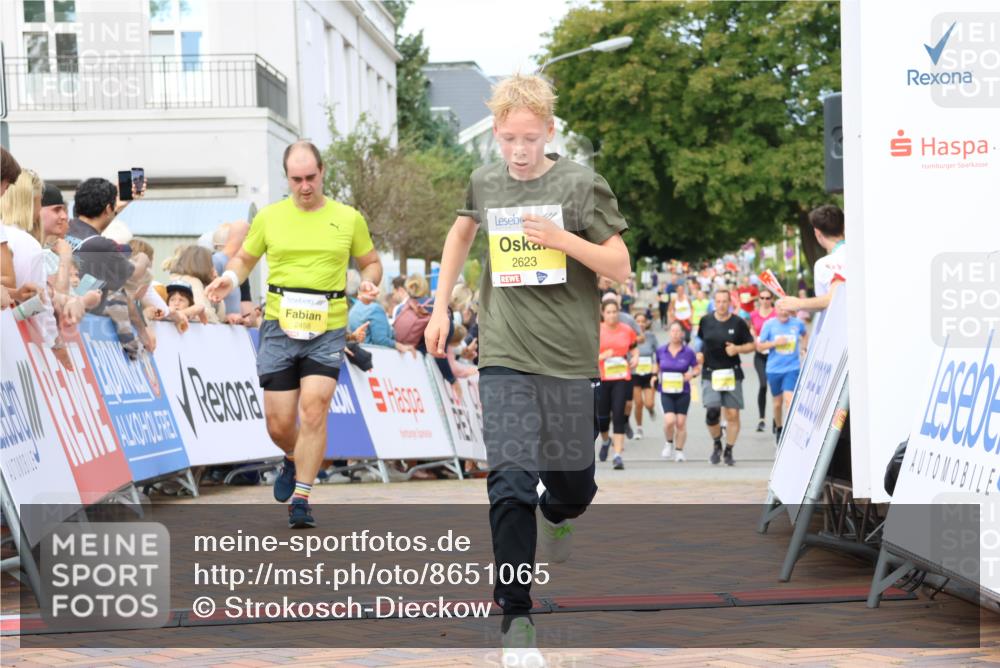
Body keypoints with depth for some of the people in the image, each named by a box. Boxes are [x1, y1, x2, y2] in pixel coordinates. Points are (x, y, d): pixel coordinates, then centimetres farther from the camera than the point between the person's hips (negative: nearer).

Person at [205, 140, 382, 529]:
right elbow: (245, 258, 17)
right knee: (278, 423, 0)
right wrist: (230, 278, -4)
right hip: (279, 327, 1)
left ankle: (301, 499, -8)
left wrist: (369, 281, -7)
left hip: (327, 329, -1)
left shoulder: (349, 219, 5)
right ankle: (294, 461, 35)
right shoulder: (269, 217, 7)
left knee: (314, 410, -16)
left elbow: (371, 262, 15)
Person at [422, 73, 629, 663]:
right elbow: (463, 232, 26)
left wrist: (563, 239, -21)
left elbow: (621, 267, -6)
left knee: (573, 486, 12)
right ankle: (516, 614, -3)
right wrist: (441, 308, 20)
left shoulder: (582, 185, -6)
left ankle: (558, 514, 50)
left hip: (569, 356, -1)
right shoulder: (485, 183, 5)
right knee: (510, 485, -10)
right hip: (505, 355, 1)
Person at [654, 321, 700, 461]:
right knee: (669, 420, -15)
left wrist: (691, 374, -16)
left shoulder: (688, 352, -4)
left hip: (683, 392, 0)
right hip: (666, 392, 0)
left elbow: (696, 369, 4)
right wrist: (656, 375, 0)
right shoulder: (661, 351, 1)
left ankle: (679, 451, 19)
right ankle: (668, 443, 14)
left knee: (681, 422, 2)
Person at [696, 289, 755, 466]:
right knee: (712, 412, -13)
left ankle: (728, 451, 14)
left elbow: (751, 345, 5)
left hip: (732, 373, 0)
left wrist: (737, 349, -13)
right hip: (710, 373, 0)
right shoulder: (706, 321, 4)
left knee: (733, 414, -1)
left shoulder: (738, 323, -1)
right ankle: (716, 443, 13)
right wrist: (700, 354, 4)